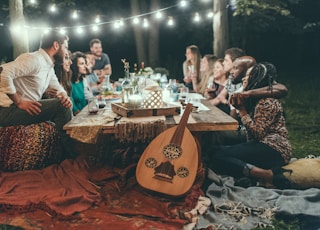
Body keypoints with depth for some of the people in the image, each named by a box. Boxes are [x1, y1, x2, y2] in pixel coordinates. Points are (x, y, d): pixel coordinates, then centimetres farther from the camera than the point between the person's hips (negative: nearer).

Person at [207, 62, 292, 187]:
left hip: (273, 150, -10)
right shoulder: (256, 99, 18)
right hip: (261, 145, 10)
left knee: (216, 155, -24)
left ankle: (267, 175, -30)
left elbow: (257, 133, -19)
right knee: (214, 151, -5)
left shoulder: (267, 103, -11)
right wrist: (237, 106, 4)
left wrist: (242, 109, -11)